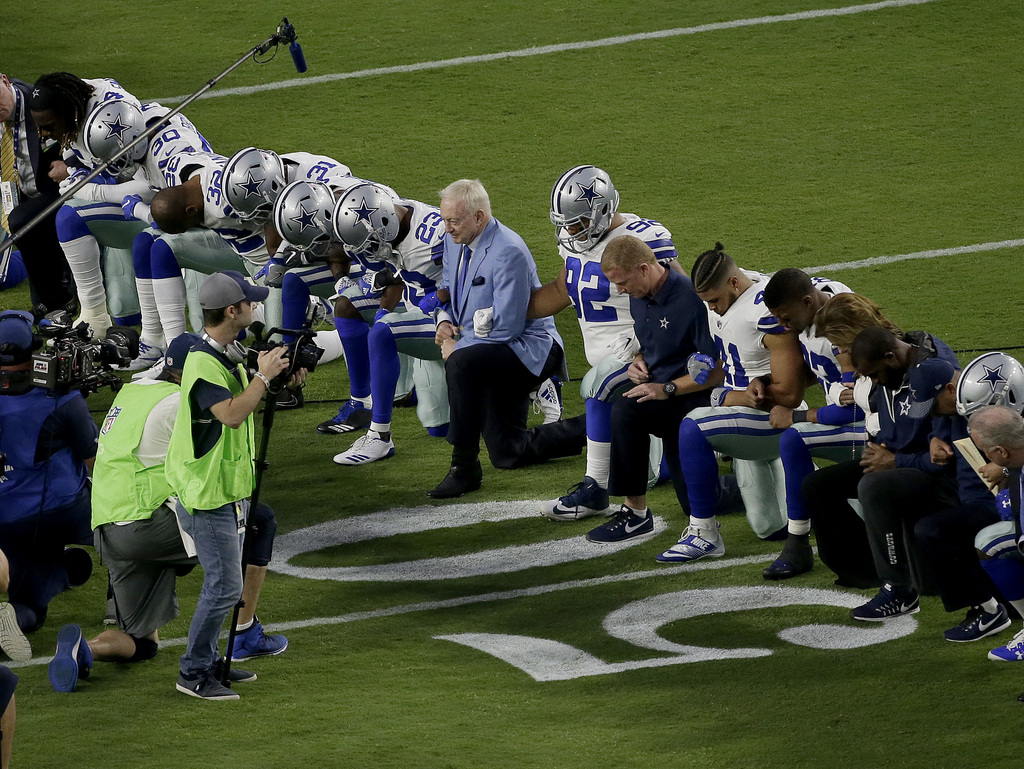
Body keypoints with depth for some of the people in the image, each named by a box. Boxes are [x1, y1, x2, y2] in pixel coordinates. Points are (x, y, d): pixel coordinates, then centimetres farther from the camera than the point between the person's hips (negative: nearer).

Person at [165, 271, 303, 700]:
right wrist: (263, 376, -24)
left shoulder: (229, 355, 10)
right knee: (224, 585, -9)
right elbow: (231, 414, -34)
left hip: (230, 487, 10)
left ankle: (208, 662, 27)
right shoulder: (203, 362, -22)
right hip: (206, 493, -10)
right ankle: (193, 674, -1)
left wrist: (283, 384, 5)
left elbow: (247, 405, 22)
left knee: (224, 583, 17)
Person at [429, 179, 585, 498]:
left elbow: (505, 327, -25)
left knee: (460, 363, -37)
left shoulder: (508, 253, -24)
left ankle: (464, 468, -28)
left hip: (529, 349, -9)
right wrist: (445, 321, -2)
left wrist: (457, 347, -17)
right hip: (497, 356, 9)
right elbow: (448, 291, 20)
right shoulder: (454, 241, 2)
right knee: (508, 454, 9)